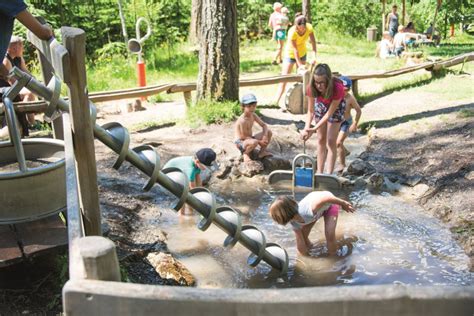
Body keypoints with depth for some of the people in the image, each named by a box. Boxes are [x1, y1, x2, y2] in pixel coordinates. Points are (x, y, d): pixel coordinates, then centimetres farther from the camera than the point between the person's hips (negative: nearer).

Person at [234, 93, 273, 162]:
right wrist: (259, 142, -19)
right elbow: (244, 136, -23)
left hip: (249, 139, 8)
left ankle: (262, 152, 9)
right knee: (254, 142, -41)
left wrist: (265, 136, -17)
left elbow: (264, 125, 4)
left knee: (269, 132, -1)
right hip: (241, 142, -8)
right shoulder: (242, 120, -27)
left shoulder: (253, 115, -2)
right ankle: (246, 153, -10)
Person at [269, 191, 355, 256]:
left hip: (329, 204, -5)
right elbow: (300, 243, -11)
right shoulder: (295, 224, -23)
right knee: (302, 236, 2)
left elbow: (326, 196, -41)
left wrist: (343, 203, -28)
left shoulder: (308, 211, -48)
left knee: (329, 234, -18)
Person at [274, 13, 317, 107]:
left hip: (302, 54, 5)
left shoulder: (309, 28, -22)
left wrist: (314, 56, -32)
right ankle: (277, 101, -11)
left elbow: (313, 42, -20)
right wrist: (299, 64, -31)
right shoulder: (292, 32, -33)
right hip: (291, 54, -5)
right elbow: (295, 49, -31)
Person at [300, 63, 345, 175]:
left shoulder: (337, 88, -40)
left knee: (331, 141, -8)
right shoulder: (311, 88, -31)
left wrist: (315, 129, -37)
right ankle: (319, 172, 16)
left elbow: (330, 112, -33)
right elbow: (310, 111, -22)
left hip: (336, 107, -3)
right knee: (321, 139, 7)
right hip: (320, 106, 3)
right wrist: (307, 128, -37)